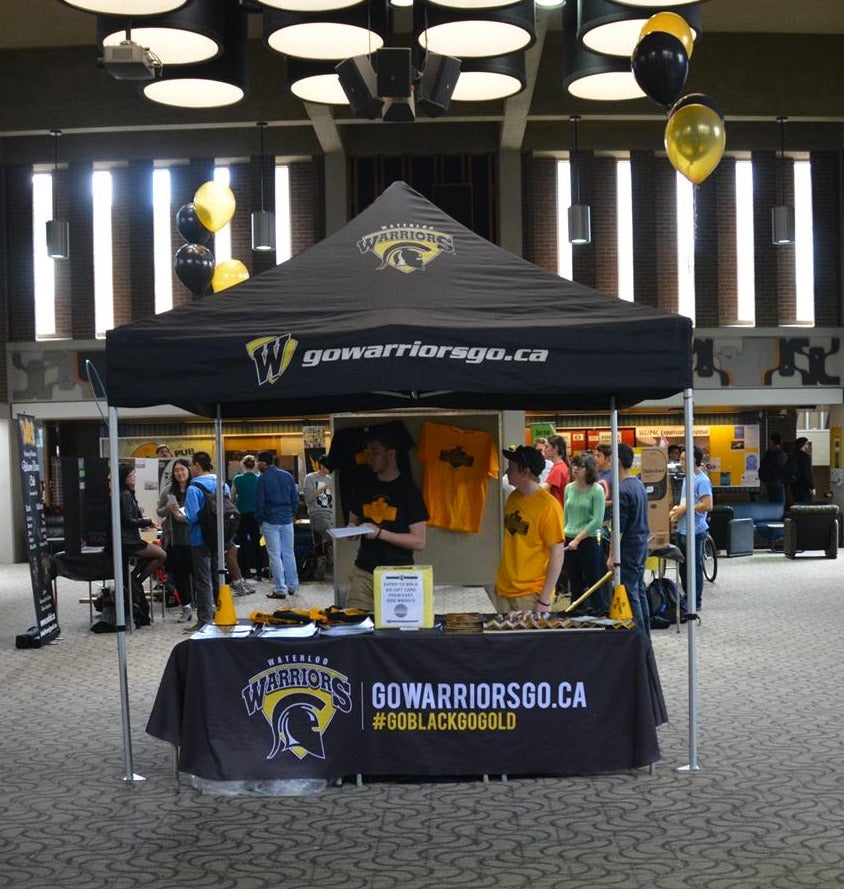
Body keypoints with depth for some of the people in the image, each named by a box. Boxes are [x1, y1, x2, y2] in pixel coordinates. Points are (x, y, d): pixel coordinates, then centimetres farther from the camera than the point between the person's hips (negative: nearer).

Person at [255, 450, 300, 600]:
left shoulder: (263, 478, -9)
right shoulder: (288, 476, 7)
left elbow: (259, 503, -9)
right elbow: (295, 499, 8)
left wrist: (259, 521, 1)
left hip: (270, 521, -5)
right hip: (287, 520, 5)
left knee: (275, 555, -1)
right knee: (289, 554, 13)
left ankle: (280, 589, -3)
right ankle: (292, 586, 18)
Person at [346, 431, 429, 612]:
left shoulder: (409, 490, -4)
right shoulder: (363, 485, 12)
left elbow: (419, 542, -7)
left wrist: (380, 533, -16)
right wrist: (351, 530, -1)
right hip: (363, 572, 4)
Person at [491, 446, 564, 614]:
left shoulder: (548, 506, -14)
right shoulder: (513, 497, 6)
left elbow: (557, 556, -14)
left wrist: (545, 600, -16)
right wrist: (494, 582, 14)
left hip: (531, 595, -6)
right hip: (503, 590, 7)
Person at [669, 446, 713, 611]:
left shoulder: (702, 480, -14)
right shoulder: (687, 479, 16)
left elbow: (707, 505, -22)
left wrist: (685, 509, -17)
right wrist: (677, 509, 7)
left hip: (695, 531, -10)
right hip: (682, 529, 10)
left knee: (695, 567, -1)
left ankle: (696, 602, 7)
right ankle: (687, 599, 25)